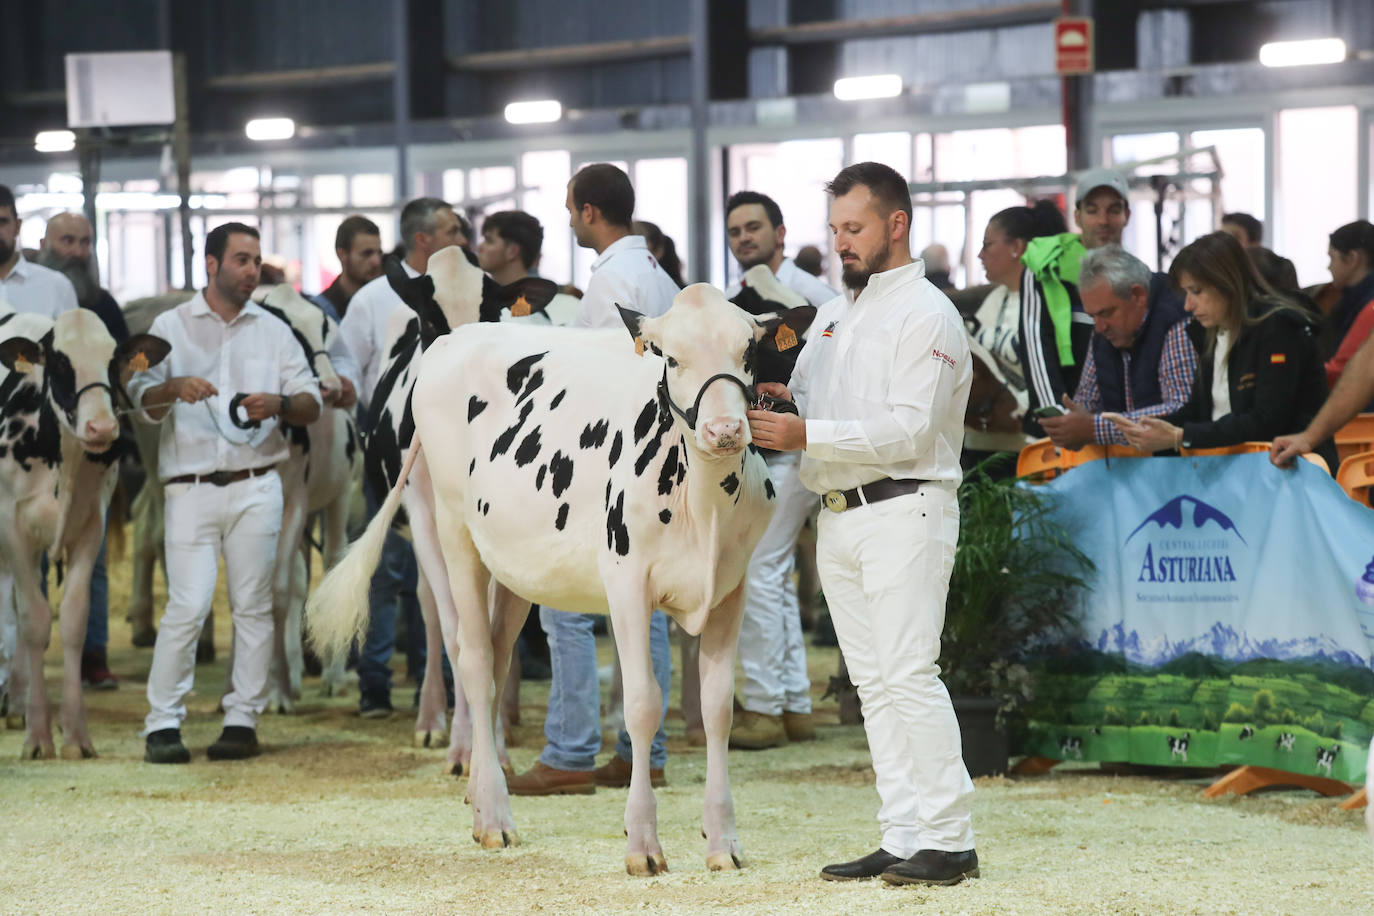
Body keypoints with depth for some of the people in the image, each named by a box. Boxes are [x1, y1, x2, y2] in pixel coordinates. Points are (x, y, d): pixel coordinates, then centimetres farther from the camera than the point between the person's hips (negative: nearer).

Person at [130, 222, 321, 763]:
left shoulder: (273, 332, 13)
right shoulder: (172, 327, 8)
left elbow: (311, 403, 10)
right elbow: (141, 398, -1)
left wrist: (278, 404, -12)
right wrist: (174, 387, -22)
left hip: (255, 488, 2)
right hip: (191, 489, -2)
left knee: (253, 606, 1)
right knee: (187, 606, -10)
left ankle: (242, 720, 7)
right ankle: (163, 723, -4)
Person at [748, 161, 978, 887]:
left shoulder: (927, 315, -7)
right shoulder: (833, 314, 20)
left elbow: (909, 428, -16)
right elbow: (800, 406, 23)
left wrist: (807, 436, -21)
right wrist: (777, 403, 0)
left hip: (903, 510, -8)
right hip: (839, 519, 8)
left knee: (909, 675, -13)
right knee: (874, 684, 7)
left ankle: (949, 840, -10)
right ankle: (903, 839, 10)